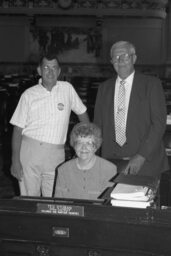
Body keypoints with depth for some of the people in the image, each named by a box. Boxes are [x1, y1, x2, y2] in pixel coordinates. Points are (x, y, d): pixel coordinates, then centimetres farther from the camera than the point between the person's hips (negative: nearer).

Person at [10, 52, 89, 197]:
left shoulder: (67, 89, 5)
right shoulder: (29, 95, 2)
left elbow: (82, 112, 19)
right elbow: (18, 129, 2)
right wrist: (15, 161, -4)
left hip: (56, 154, 1)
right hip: (29, 151, -1)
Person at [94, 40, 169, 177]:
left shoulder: (151, 84, -1)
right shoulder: (104, 88, 11)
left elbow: (159, 122, -7)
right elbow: (98, 124, 14)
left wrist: (141, 156, -16)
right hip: (112, 161, 3)